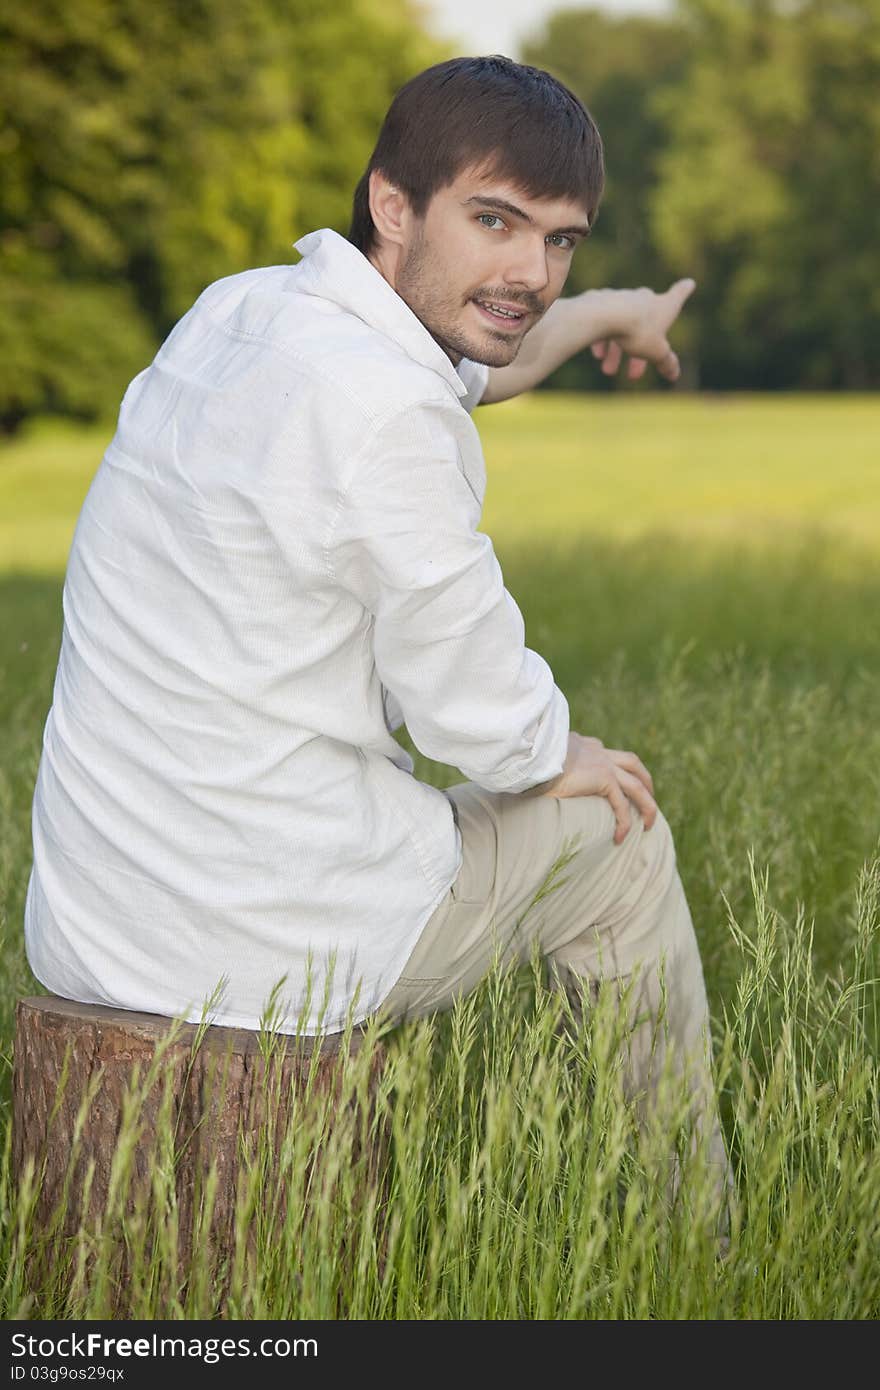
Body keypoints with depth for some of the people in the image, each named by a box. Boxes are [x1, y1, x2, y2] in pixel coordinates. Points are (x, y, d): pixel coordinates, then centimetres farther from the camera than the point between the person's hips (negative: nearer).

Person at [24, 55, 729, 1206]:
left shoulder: (239, 310, 4)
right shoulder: (380, 412, -24)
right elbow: (479, 714, -14)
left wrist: (603, 314, 43)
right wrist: (558, 756, 8)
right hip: (268, 945, -8)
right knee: (618, 830, 15)